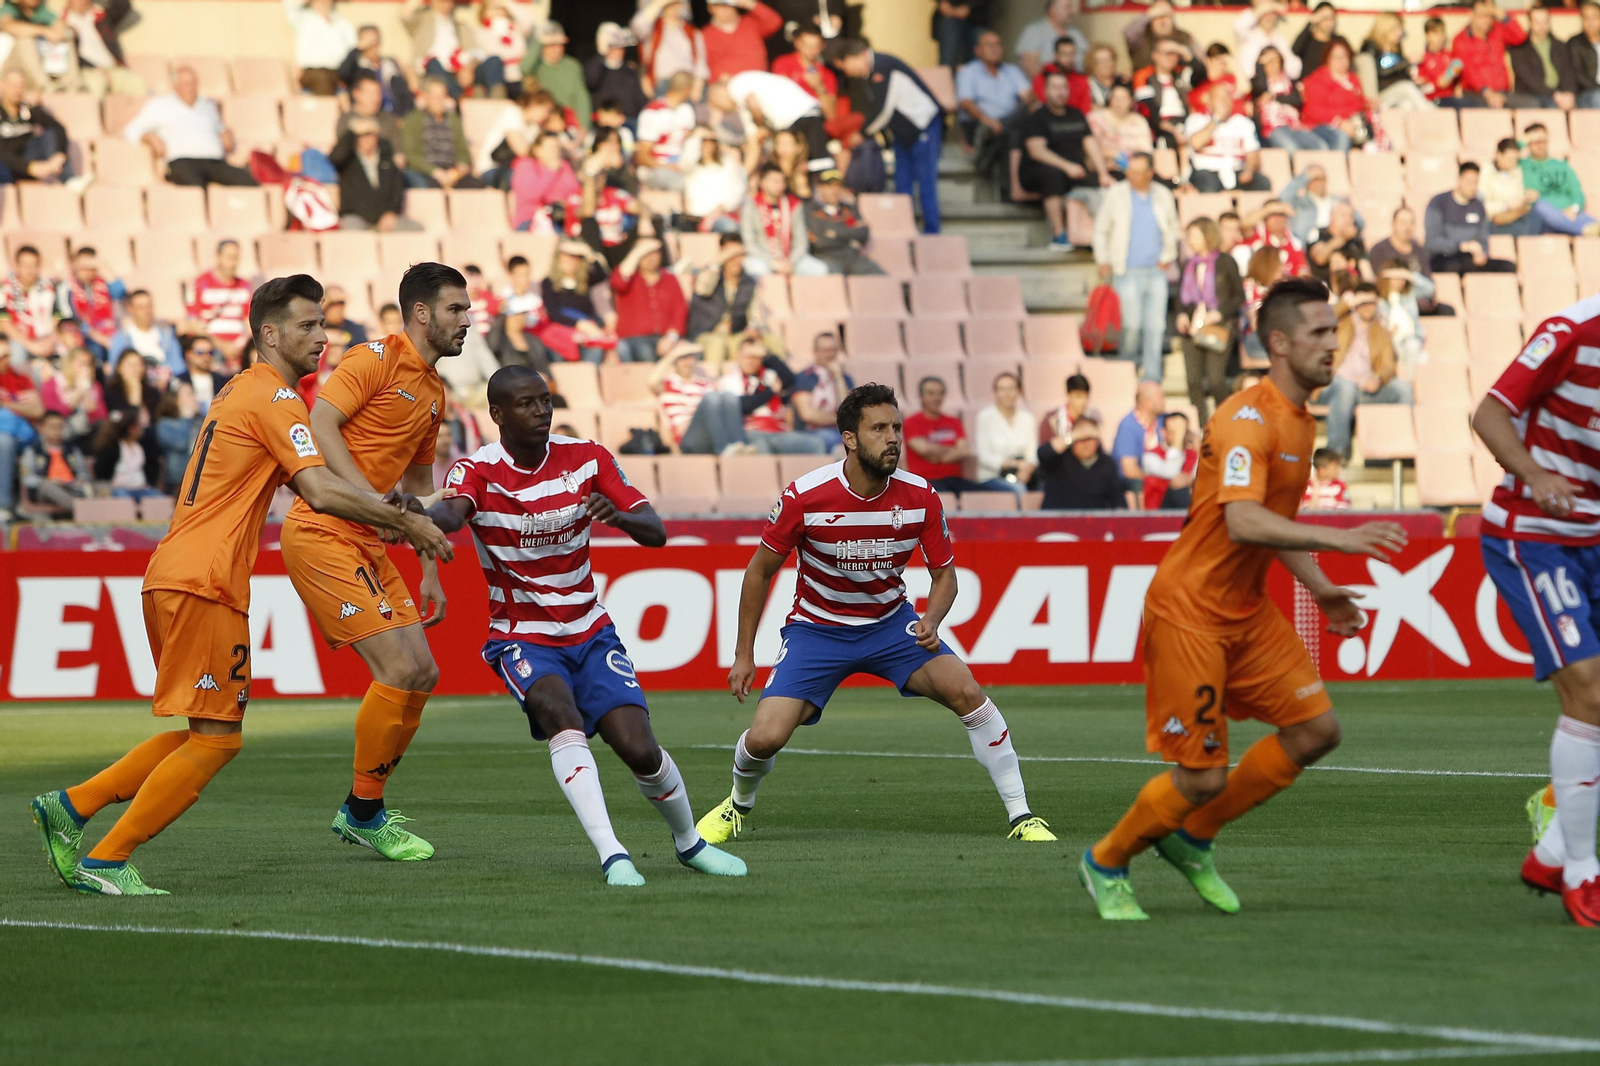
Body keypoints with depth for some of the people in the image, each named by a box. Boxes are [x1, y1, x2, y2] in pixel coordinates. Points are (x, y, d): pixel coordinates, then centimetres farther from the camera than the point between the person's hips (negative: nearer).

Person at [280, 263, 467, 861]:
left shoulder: (433, 392, 18)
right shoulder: (376, 359, -9)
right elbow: (320, 424, -20)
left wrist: (429, 570, 22)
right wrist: (370, 498, -27)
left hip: (368, 545, 9)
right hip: (321, 534, -9)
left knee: (421, 675, 7)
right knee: (398, 669, -14)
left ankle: (358, 811, 19)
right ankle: (365, 814, 0)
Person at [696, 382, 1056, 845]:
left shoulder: (920, 497, -14)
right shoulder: (804, 497, -20)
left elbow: (944, 574, 0)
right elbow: (760, 571, -6)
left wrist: (931, 621, -22)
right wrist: (744, 655, -3)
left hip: (891, 624, 2)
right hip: (817, 629, -2)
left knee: (966, 692, -21)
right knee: (765, 738, -16)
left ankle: (1021, 816, -10)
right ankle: (739, 805, 21)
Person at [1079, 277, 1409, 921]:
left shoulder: (1301, 422, 10)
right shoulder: (1248, 420, -22)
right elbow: (1242, 523, -36)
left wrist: (1322, 590, 14)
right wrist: (1340, 540, -40)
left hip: (1247, 611, 9)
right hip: (1190, 610, -9)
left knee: (1316, 728, 0)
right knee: (1203, 776, -7)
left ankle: (1192, 838, 17)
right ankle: (1105, 864, 20)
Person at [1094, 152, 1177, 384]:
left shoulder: (1163, 195, 7)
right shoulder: (1116, 194, 2)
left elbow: (1172, 229, 19)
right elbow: (1101, 229, 9)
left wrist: (1167, 257, 6)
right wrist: (1102, 260, 2)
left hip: (1156, 270, 2)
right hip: (1128, 271, -2)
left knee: (1156, 326, 0)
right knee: (1132, 324, -9)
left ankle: (1152, 376, 6)